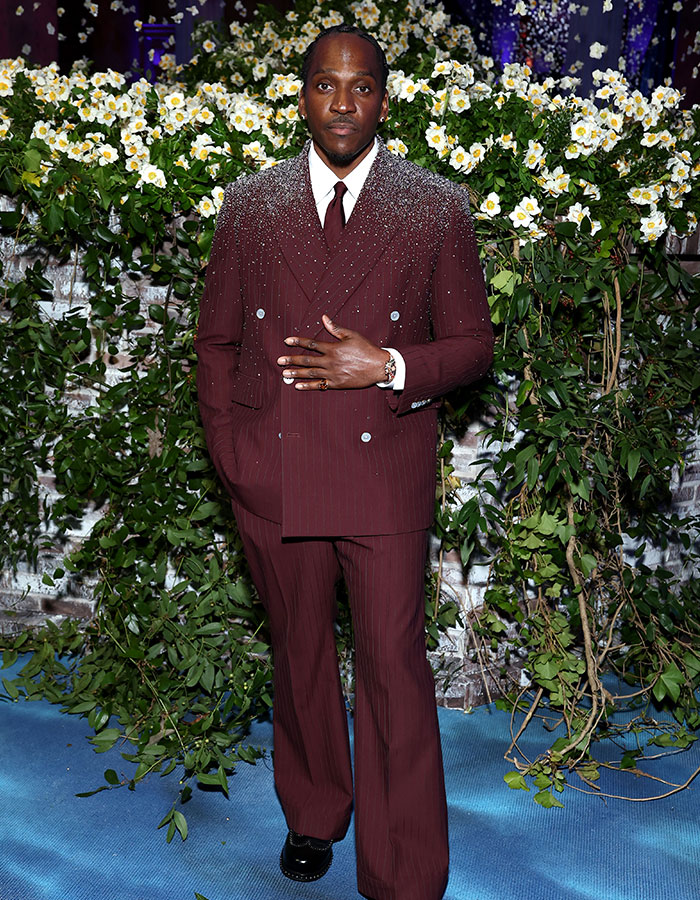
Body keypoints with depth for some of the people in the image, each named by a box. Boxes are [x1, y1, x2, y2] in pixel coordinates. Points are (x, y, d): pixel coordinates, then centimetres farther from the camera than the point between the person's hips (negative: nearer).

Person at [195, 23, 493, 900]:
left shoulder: (438, 209, 2)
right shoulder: (248, 205, 7)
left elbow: (471, 343, 3)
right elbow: (216, 341, 11)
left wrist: (389, 367, -15)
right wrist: (229, 456, 3)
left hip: (385, 474, -2)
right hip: (272, 477, 3)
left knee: (394, 669, 0)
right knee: (299, 655, 17)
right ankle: (313, 814, 42)